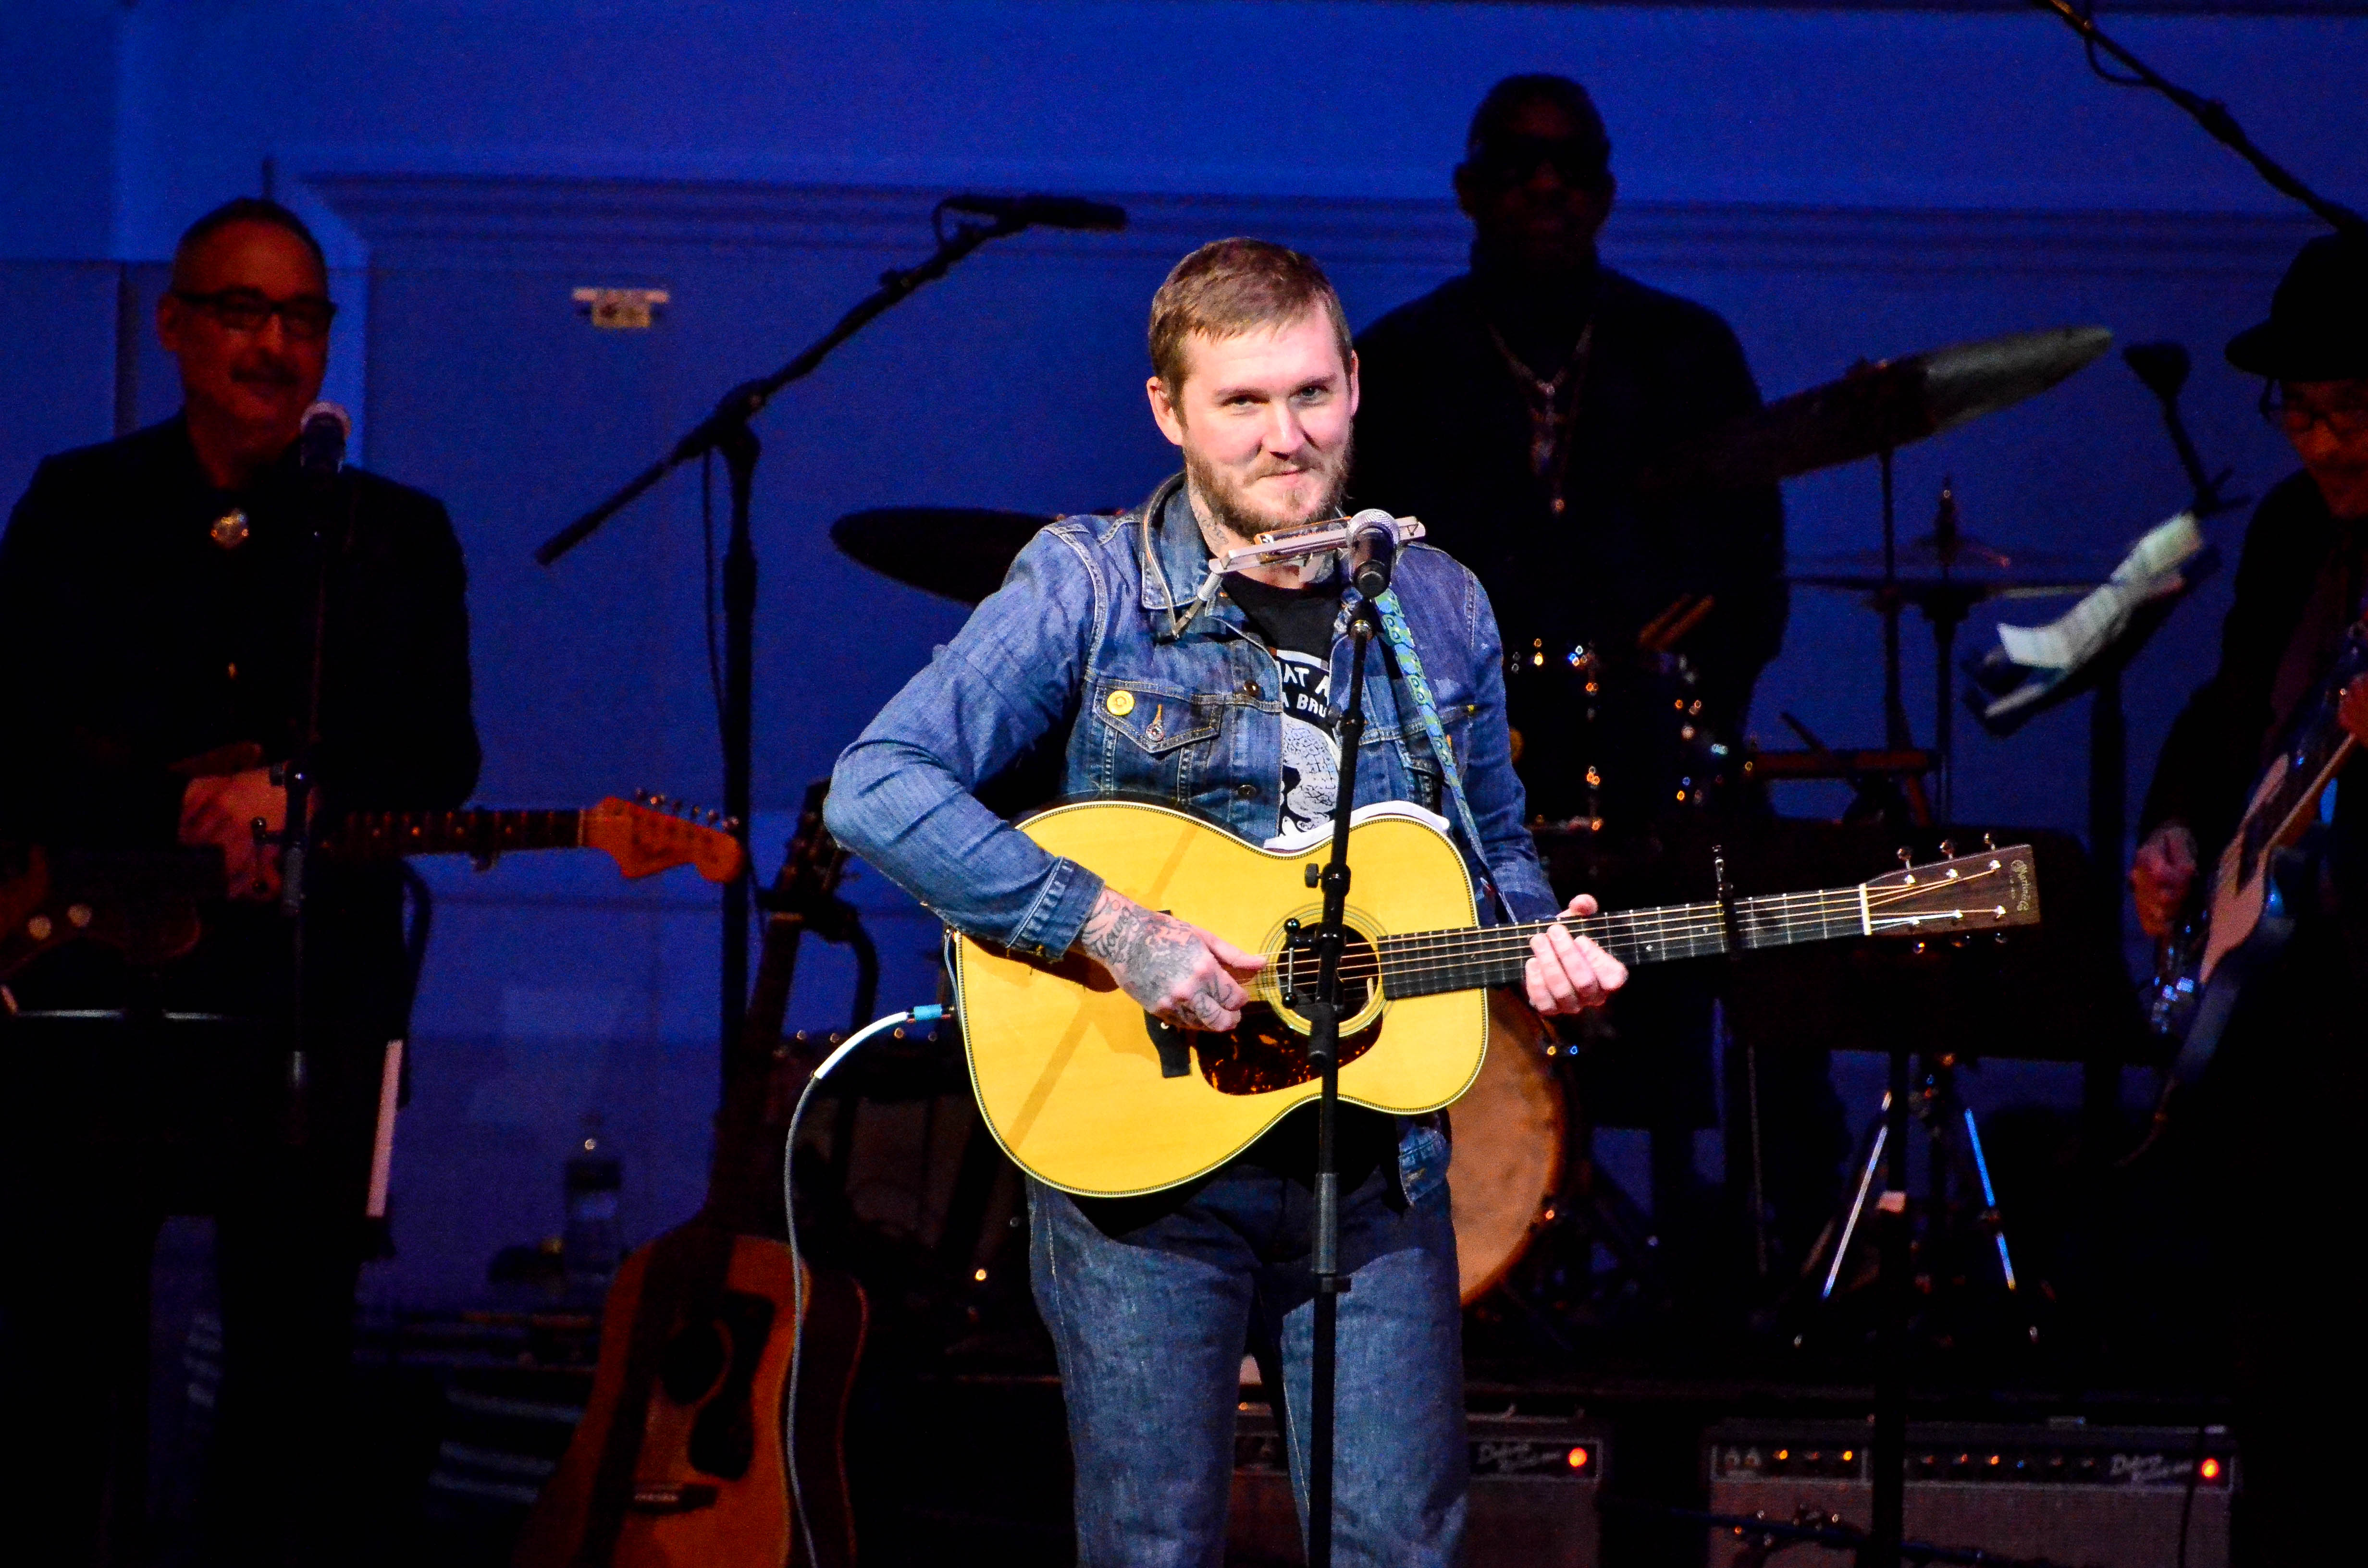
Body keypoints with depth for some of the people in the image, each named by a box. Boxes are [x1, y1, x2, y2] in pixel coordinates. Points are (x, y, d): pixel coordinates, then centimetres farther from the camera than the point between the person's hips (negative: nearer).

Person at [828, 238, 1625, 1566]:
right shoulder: (1089, 590, -5)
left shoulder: (1441, 611, 9)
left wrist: (1539, 944, 0)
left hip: (1377, 1165, 3)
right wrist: (1111, 929, -22)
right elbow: (879, 786, -16)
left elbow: (1495, 845, 23)